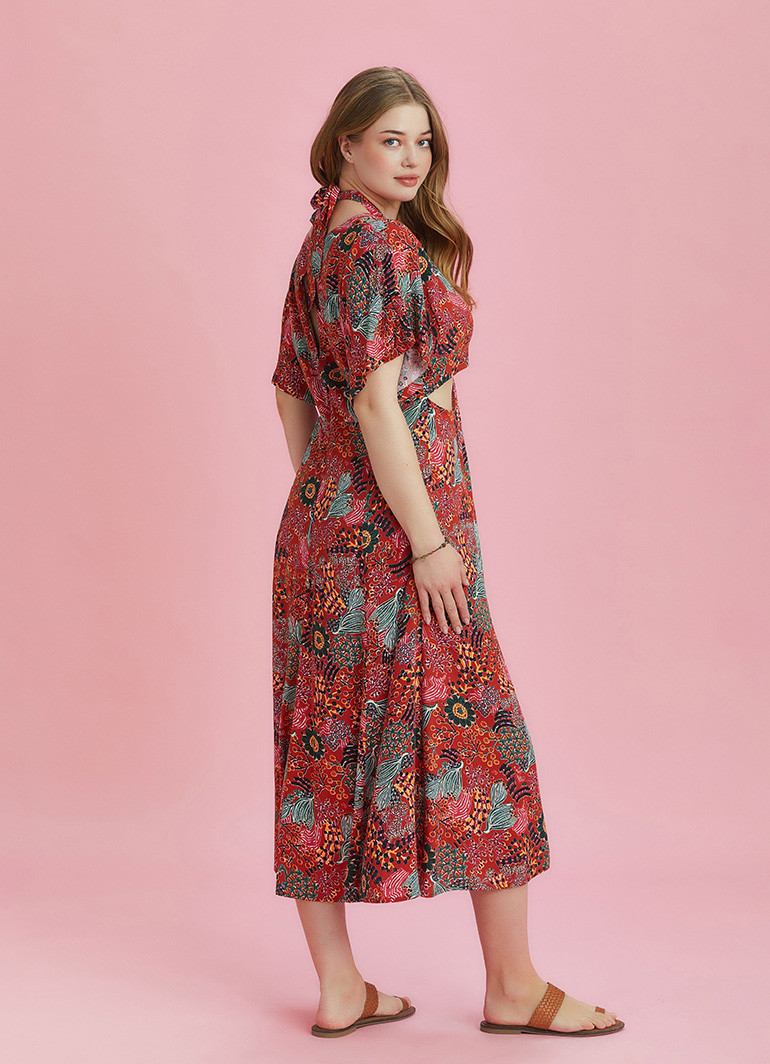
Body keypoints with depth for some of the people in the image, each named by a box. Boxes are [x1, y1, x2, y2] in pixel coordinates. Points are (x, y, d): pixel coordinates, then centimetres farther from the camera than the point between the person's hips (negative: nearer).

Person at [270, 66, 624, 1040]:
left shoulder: (323, 242, 15)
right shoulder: (378, 246, -13)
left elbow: (290, 389, 19)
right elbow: (378, 403, -20)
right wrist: (430, 541, -19)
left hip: (323, 515, 9)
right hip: (391, 519, -9)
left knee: (327, 743, 8)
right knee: (475, 731, 1)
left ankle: (338, 990, 16)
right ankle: (514, 987, 11)